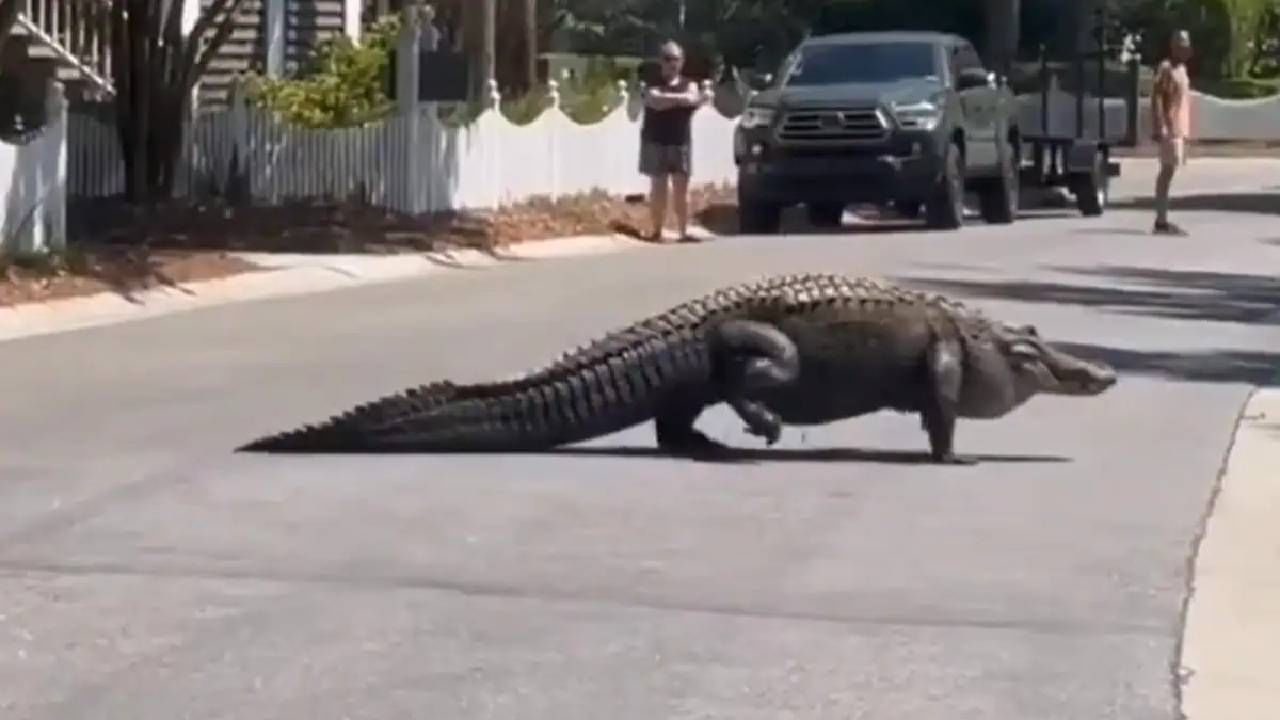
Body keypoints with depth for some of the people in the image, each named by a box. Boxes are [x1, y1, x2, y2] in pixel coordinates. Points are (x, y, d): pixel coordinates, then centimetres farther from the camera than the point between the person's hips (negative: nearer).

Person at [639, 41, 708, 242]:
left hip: (681, 143, 2)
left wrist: (668, 98, -19)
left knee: (681, 189, 0)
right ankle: (657, 230, 5)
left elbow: (693, 100, -13)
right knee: (657, 187, 1)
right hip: (655, 142, -2)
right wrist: (682, 98, -16)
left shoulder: (689, 84, 9)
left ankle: (684, 231, 2)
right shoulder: (652, 83, 1)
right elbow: (655, 101, -19)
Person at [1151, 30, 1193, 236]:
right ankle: (1161, 221, -15)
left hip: (1179, 128, 10)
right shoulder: (1165, 68, -11)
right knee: (1168, 170, -12)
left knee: (1169, 172, 9)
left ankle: (1162, 220, 11)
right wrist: (1160, 127, -25)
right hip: (1169, 128, -10)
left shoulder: (1181, 69, 18)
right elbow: (1156, 98, -18)